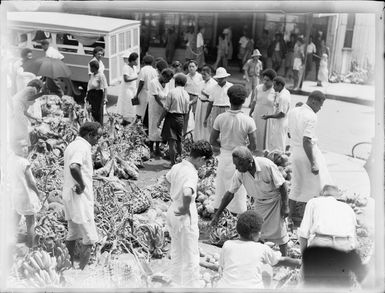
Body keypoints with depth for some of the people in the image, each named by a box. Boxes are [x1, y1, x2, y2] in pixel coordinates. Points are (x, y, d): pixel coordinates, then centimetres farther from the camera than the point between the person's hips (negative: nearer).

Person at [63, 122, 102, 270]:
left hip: (69, 195, 10)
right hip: (80, 197, -10)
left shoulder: (72, 145, 14)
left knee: (72, 235, 19)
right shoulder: (82, 147, -18)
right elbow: (73, 167, -36)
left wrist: (94, 155, 10)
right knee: (89, 239, -3)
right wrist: (82, 184, -24)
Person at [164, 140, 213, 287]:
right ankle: (191, 285, 18)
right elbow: (187, 193, -44)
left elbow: (167, 178, 23)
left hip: (172, 211, 9)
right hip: (184, 217, -9)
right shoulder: (191, 173, -25)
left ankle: (177, 281, 40)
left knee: (176, 251, 24)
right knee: (190, 255, 7)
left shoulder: (177, 166, 1)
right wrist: (186, 208, -27)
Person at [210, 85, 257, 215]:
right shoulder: (248, 121, -17)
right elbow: (253, 146, -13)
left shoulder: (220, 118, -12)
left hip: (224, 156, 2)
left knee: (221, 186, 19)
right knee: (239, 190, 12)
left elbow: (212, 141, -4)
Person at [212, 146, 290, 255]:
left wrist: (285, 206, -16)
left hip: (275, 199, -3)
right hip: (259, 202, 3)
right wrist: (217, 214, -8)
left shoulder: (267, 165, -33)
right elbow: (230, 193, -10)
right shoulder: (239, 173, -22)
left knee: (279, 231, 3)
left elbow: (282, 185, -20)